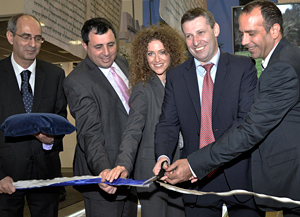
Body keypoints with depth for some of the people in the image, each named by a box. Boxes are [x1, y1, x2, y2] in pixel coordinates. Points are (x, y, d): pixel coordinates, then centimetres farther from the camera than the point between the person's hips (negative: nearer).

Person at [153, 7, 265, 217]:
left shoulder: (244, 67, -3)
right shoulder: (175, 76, 6)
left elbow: (248, 120, -13)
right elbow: (168, 123, 2)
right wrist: (163, 156, -19)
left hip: (240, 175, -1)